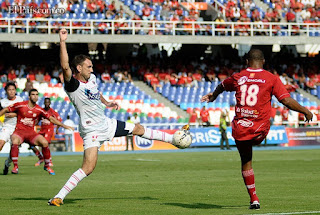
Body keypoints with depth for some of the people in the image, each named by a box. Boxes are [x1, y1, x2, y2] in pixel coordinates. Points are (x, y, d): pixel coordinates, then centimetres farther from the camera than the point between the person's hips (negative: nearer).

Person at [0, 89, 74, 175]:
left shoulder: (39, 110, 3)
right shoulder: (20, 105, -4)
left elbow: (51, 118, 9)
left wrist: (64, 126, 4)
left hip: (31, 132, 3)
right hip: (19, 131, -2)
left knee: (44, 142, -21)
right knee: (15, 142, -35)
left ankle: (47, 166, 0)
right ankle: (15, 167, -21)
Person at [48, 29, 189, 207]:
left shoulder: (92, 78, 4)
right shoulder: (72, 85, -21)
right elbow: (65, 66, -40)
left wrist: (106, 102, 19)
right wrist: (62, 42, -45)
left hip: (106, 124, 8)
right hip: (91, 131, -8)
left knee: (138, 129, 21)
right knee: (88, 168, -21)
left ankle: (174, 139, 40)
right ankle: (58, 197, -18)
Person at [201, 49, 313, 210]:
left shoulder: (237, 77, 6)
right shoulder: (271, 79, -3)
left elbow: (222, 86, 28)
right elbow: (287, 101, -9)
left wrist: (213, 96, 51)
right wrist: (305, 111, 6)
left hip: (240, 128, 2)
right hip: (260, 130, -2)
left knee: (246, 162, 14)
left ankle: (254, 199, 15)